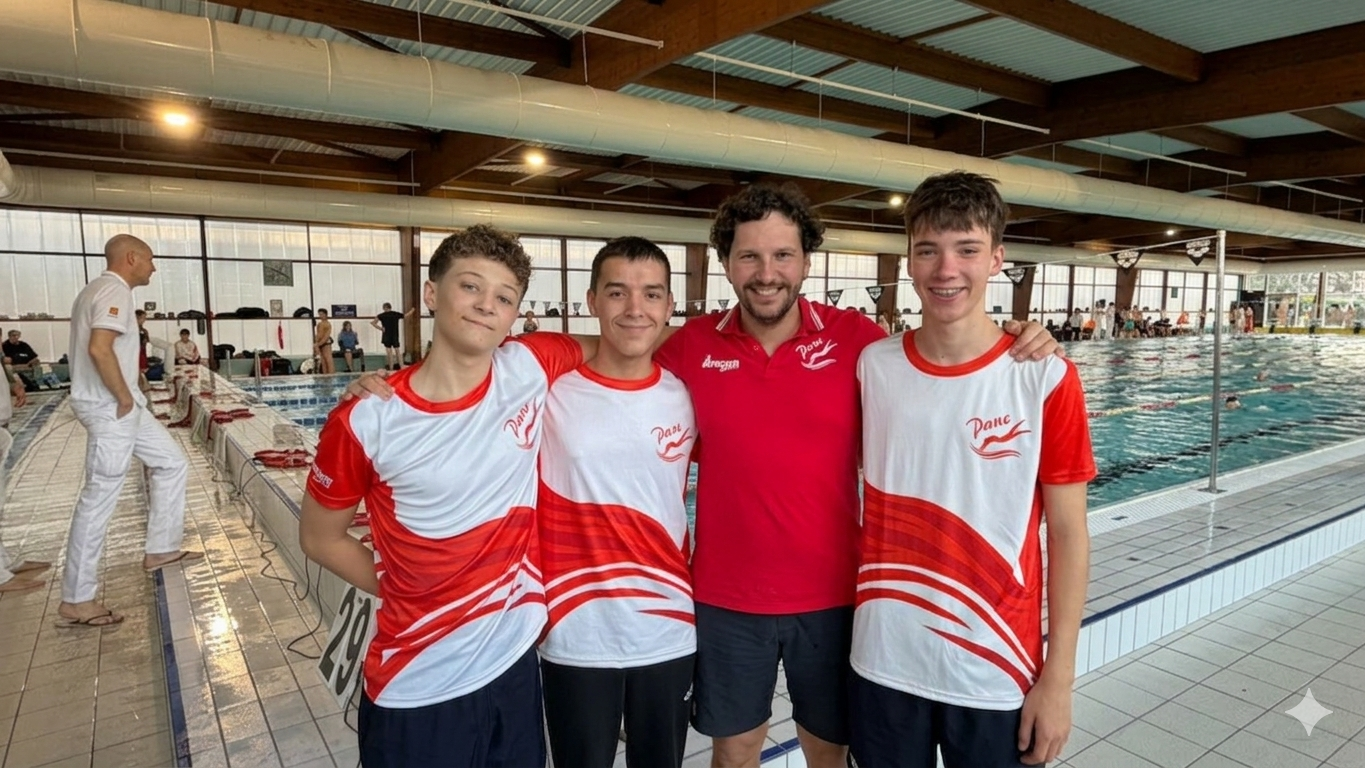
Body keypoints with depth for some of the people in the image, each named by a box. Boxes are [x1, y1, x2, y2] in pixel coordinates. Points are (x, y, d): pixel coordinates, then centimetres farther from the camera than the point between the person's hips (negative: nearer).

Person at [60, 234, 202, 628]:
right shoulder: (115, 291, -15)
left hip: (119, 405, 11)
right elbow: (99, 348, -28)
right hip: (111, 409, -11)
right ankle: (76, 600, 4)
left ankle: (161, 549, 23)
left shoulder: (98, 289, 16)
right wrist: (125, 398, -18)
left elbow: (92, 345, 20)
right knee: (99, 499, -5)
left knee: (172, 462, 17)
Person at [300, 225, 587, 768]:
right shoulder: (365, 422, -16)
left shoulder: (532, 368, -10)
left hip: (515, 661, 3)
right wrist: (404, 592, -3)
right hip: (416, 685, -2)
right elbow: (321, 539, 0)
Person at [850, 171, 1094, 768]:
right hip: (883, 661, 2)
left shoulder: (1044, 378, -11)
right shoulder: (871, 367, -5)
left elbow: (1068, 533, -6)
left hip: (996, 672, -2)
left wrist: (1058, 677, -5)